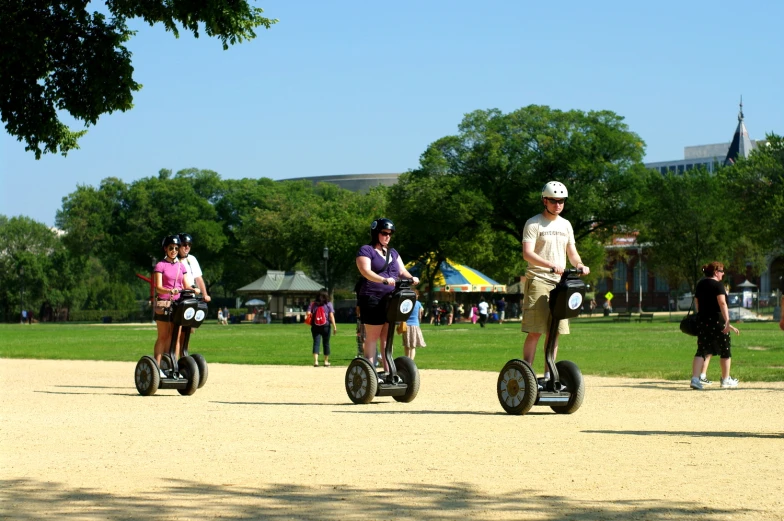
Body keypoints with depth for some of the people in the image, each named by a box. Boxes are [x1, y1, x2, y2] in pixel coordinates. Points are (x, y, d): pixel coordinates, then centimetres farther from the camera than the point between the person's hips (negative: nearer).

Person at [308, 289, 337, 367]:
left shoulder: (313, 304, 2)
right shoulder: (329, 304, -2)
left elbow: (308, 314, -7)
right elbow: (331, 315, -9)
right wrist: (334, 326, -10)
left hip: (315, 327, 1)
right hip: (326, 326, -1)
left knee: (316, 343, -2)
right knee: (326, 343, 13)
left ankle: (315, 361, -19)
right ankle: (326, 361, 21)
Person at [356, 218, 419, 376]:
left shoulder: (393, 253, 21)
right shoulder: (366, 251, -1)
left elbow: (402, 271, 13)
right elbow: (366, 271, -17)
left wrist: (411, 278, -10)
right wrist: (384, 280, -32)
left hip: (391, 300, 6)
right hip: (372, 299, -6)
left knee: (387, 338, 8)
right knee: (372, 337, -5)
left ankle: (388, 371, 10)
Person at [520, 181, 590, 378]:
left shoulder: (565, 225, 16)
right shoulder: (534, 224, -4)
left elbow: (572, 252, 19)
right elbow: (527, 253, -16)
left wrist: (579, 265, -4)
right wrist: (551, 265, -29)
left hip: (560, 282, 6)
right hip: (538, 281, -6)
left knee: (555, 331, 6)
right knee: (535, 331, -10)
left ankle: (548, 374, 13)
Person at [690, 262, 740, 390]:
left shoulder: (700, 284, 12)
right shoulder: (718, 285, -10)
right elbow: (722, 303, -21)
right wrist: (727, 322, -28)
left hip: (702, 320, 6)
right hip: (717, 320, -6)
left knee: (702, 350, 3)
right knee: (725, 350, 9)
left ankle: (695, 378, -14)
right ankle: (726, 380, 18)